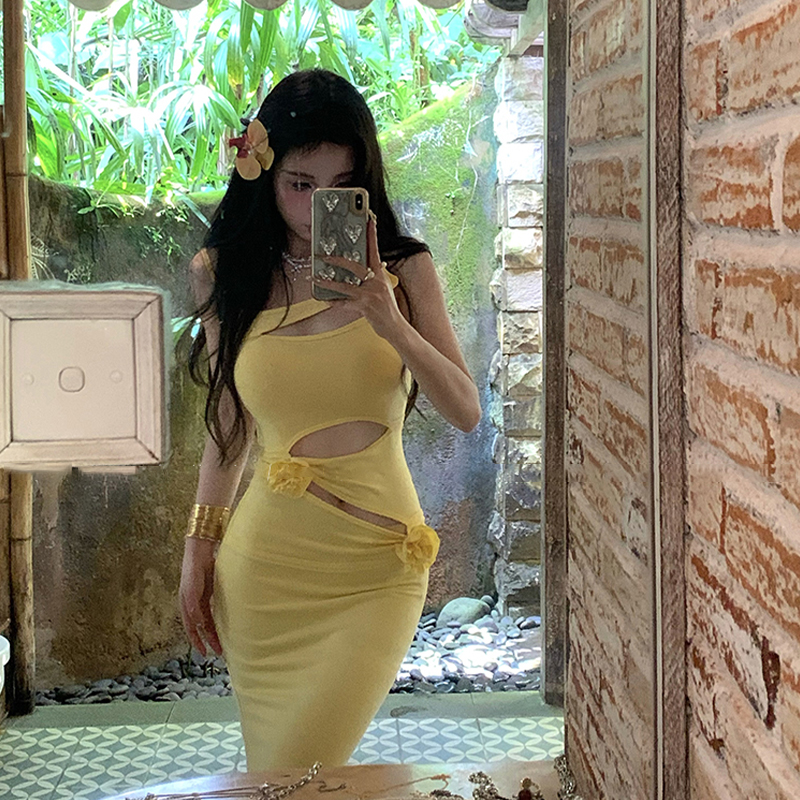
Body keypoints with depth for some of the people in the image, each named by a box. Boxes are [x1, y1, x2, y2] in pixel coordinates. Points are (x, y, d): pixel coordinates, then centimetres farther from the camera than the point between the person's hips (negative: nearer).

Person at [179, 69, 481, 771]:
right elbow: (230, 425, 12)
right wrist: (200, 544, 9)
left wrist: (392, 323, -17)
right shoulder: (230, 277, 4)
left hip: (378, 566, -2)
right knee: (268, 772, 9)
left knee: (300, 774, -9)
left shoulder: (403, 271, 0)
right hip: (265, 558, 2)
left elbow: (467, 413, -4)